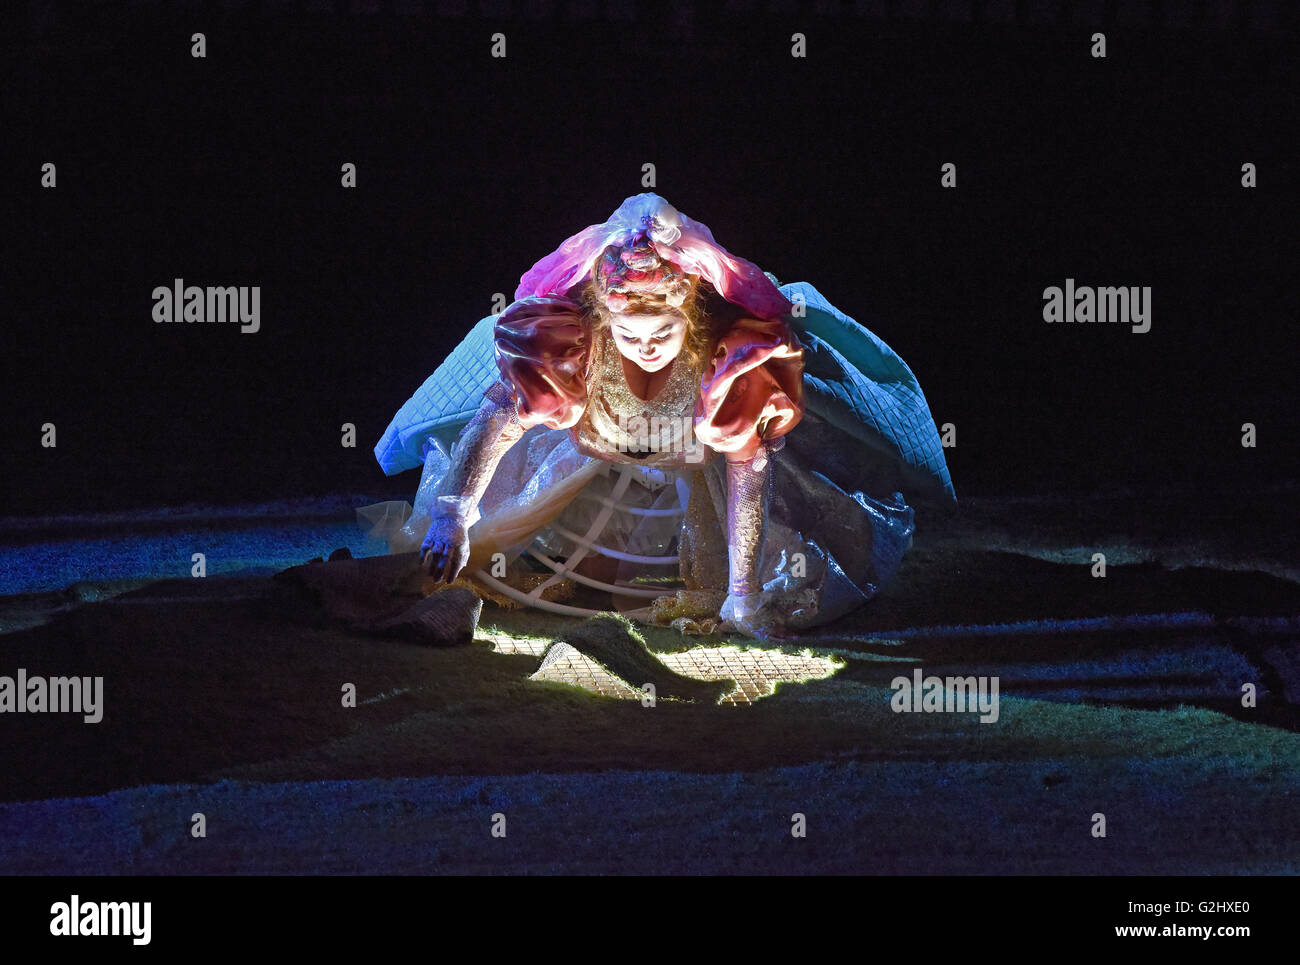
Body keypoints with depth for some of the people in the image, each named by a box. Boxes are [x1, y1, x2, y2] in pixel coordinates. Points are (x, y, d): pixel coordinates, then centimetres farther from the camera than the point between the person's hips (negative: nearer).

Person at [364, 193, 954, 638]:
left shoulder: (733, 346, -39)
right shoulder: (569, 332, -38)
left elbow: (747, 466, -36)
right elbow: (497, 417, -38)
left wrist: (743, 597, -37)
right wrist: (453, 515, -52)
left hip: (696, 458, -1)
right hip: (595, 446, 1)